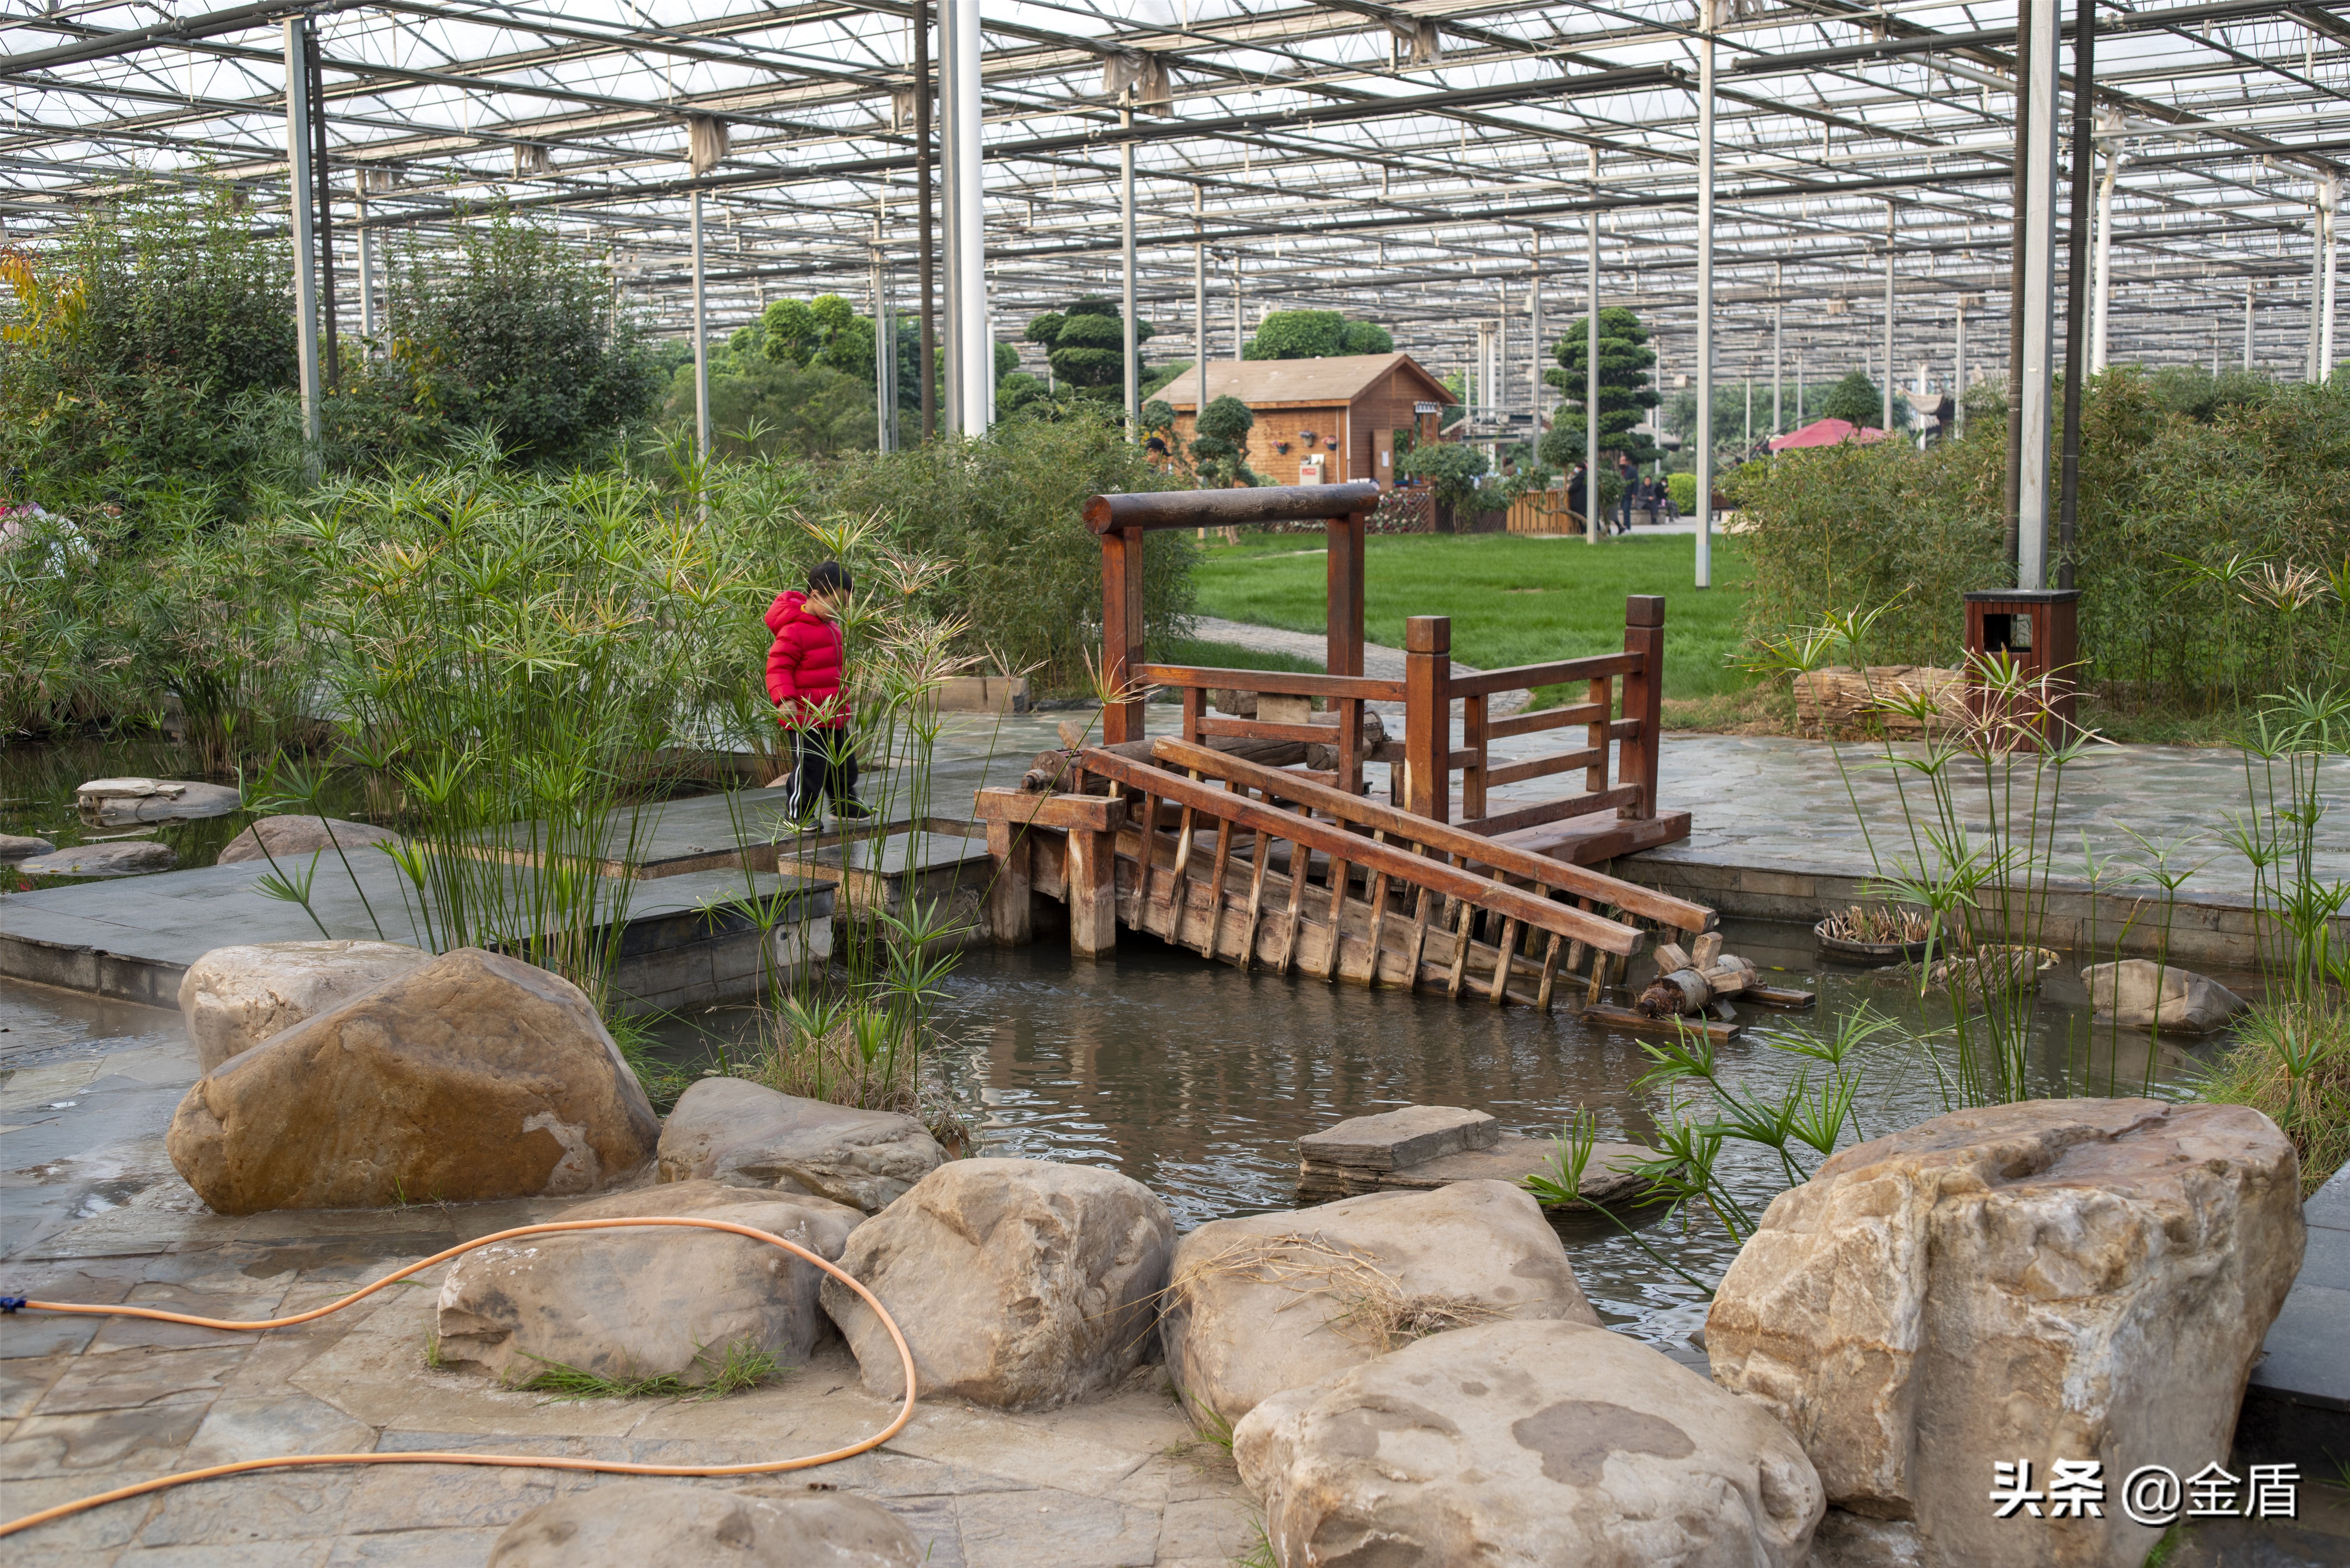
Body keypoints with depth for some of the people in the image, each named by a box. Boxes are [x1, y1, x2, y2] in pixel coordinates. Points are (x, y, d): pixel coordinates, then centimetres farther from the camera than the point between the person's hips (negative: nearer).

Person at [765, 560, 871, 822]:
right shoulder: (794, 630, -17)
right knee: (809, 766, -4)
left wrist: (842, 705, 30)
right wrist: (785, 699, -31)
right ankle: (799, 813, 10)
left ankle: (846, 806, 35)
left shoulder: (831, 627, 13)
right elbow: (778, 667, -19)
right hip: (806, 718, -9)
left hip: (834, 717, 9)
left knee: (844, 764, 19)